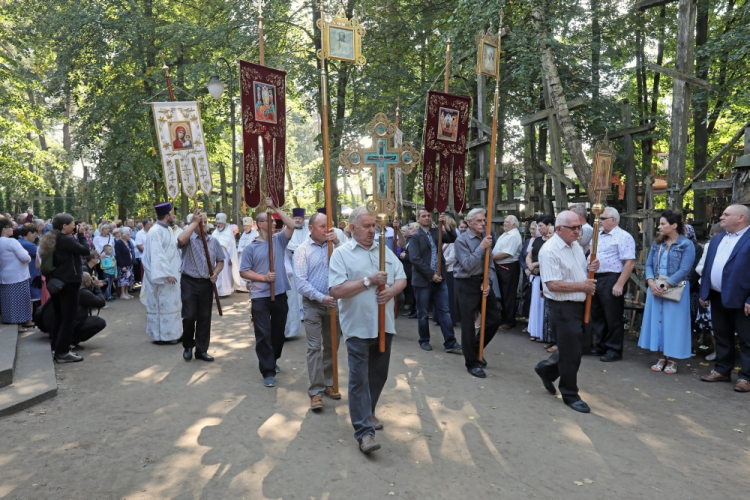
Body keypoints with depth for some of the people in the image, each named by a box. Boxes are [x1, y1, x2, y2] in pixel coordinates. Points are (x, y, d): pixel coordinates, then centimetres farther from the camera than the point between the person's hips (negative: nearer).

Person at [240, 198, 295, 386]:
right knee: (263, 334, -2)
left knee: (278, 332, 15)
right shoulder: (251, 248, -1)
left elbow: (291, 225, -9)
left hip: (280, 294, 3)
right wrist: (263, 277, -16)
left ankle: (273, 361, 36)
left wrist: (275, 208, -8)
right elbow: (244, 272, -3)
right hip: (260, 296, -3)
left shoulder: (279, 240, 5)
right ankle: (268, 371, 4)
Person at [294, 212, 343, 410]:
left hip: (333, 303, 4)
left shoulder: (333, 245, 4)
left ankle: (328, 383, 26)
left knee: (332, 345, 12)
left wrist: (336, 242, -17)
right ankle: (316, 391, 2)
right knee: (314, 347, -3)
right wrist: (321, 298, -19)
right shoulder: (303, 250, -5)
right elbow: (300, 282, -11)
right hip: (313, 304, -4)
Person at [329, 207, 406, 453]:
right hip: (358, 328, -5)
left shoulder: (385, 251, 9)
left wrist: (391, 290, -12)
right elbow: (336, 290, -16)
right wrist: (369, 281, -19)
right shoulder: (341, 254, -7)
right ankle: (364, 431, 4)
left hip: (384, 325, 6)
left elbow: (402, 278, 10)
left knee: (378, 375, 17)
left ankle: (368, 412, 38)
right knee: (359, 379, -2)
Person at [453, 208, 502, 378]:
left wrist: (488, 282, -4)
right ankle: (471, 363, 16)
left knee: (494, 318, 10)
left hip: (483, 282, 6)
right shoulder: (462, 240, -11)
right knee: (468, 324, 1)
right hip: (467, 284, -6)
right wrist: (481, 247, -21)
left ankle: (476, 350, 31)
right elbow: (468, 265, -21)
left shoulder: (485, 238, 7)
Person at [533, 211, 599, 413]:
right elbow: (553, 284, -25)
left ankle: (546, 369, 39)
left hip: (579, 305, 9)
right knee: (571, 352, 2)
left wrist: (590, 268, -1)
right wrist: (582, 286, -17)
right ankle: (570, 395, 19)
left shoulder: (575, 245, 9)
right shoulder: (550, 250, -19)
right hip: (563, 307, -9)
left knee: (574, 348, 18)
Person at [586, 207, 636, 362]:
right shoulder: (598, 235, 15)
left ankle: (614, 350, 11)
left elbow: (630, 263, -18)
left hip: (611, 280, -8)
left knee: (613, 317, 0)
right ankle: (601, 346, 27)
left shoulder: (623, 237, -11)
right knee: (597, 315, 15)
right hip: (595, 279, 8)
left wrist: (619, 284, -22)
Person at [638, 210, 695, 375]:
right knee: (657, 321, 8)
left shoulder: (686, 245, -7)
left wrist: (665, 285, -18)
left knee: (672, 323, 1)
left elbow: (684, 270, -14)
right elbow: (649, 265, 7)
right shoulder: (656, 244, 10)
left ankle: (672, 360, 13)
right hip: (655, 289, 5)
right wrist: (651, 282, -11)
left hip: (675, 290, -5)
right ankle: (661, 358, 18)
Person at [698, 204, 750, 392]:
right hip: (717, 297, 7)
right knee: (721, 336, 16)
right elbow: (707, 266, 15)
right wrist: (704, 293, 11)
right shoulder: (716, 239, 14)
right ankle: (722, 370, 27)